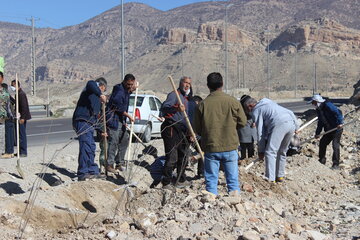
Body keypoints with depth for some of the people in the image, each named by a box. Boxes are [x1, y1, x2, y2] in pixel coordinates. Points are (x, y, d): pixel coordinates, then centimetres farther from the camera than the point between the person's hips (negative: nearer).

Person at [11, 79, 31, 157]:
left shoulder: (21, 94, -15)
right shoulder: (18, 94, 16)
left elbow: (24, 106, -21)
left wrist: (22, 118, -22)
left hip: (22, 117, -10)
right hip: (20, 117, 10)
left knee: (22, 135, -7)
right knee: (20, 134, 13)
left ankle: (23, 152, -4)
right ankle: (21, 151, 19)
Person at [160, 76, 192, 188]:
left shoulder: (186, 98, 22)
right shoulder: (174, 95, -7)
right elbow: (164, 108, -22)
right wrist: (176, 108, -38)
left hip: (181, 130, 10)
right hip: (171, 129, -9)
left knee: (182, 156, 16)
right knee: (172, 157, -11)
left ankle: (181, 180, 28)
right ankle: (166, 183, -5)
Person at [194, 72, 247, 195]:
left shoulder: (203, 104, -6)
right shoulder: (233, 102, -5)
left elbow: (197, 129, 0)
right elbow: (242, 122, 4)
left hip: (210, 148, 0)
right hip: (230, 147, 0)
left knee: (211, 180, 8)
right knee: (233, 179, 10)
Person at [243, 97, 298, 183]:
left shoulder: (256, 111, 11)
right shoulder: (268, 103, 33)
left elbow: (260, 132, 7)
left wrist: (261, 150, 12)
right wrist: (296, 126, 30)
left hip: (279, 125, -8)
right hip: (292, 123, 8)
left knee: (270, 152, -7)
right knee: (282, 152, 21)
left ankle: (270, 179, -14)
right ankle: (280, 176, 28)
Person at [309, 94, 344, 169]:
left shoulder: (327, 105, -18)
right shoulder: (318, 110, 9)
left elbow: (337, 112, -26)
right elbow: (320, 122, 16)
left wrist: (340, 123, -35)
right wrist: (317, 133, 13)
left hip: (337, 129, -9)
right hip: (328, 130, 9)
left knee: (335, 146, -11)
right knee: (322, 143, 9)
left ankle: (336, 164, -5)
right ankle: (322, 160, 23)